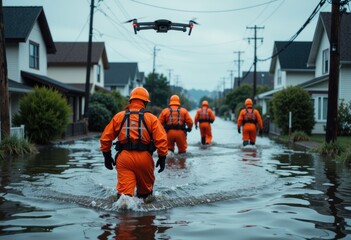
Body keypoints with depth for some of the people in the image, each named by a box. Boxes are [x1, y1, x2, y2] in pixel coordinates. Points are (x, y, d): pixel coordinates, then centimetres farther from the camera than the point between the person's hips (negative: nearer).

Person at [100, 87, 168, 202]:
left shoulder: (118, 116, 8)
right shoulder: (151, 118, 2)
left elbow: (106, 137, 8)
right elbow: (161, 139, -7)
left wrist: (107, 156, 18)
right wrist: (162, 158, 2)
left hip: (124, 157, 1)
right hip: (144, 158, 0)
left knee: (124, 187, -4)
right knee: (145, 186, 21)